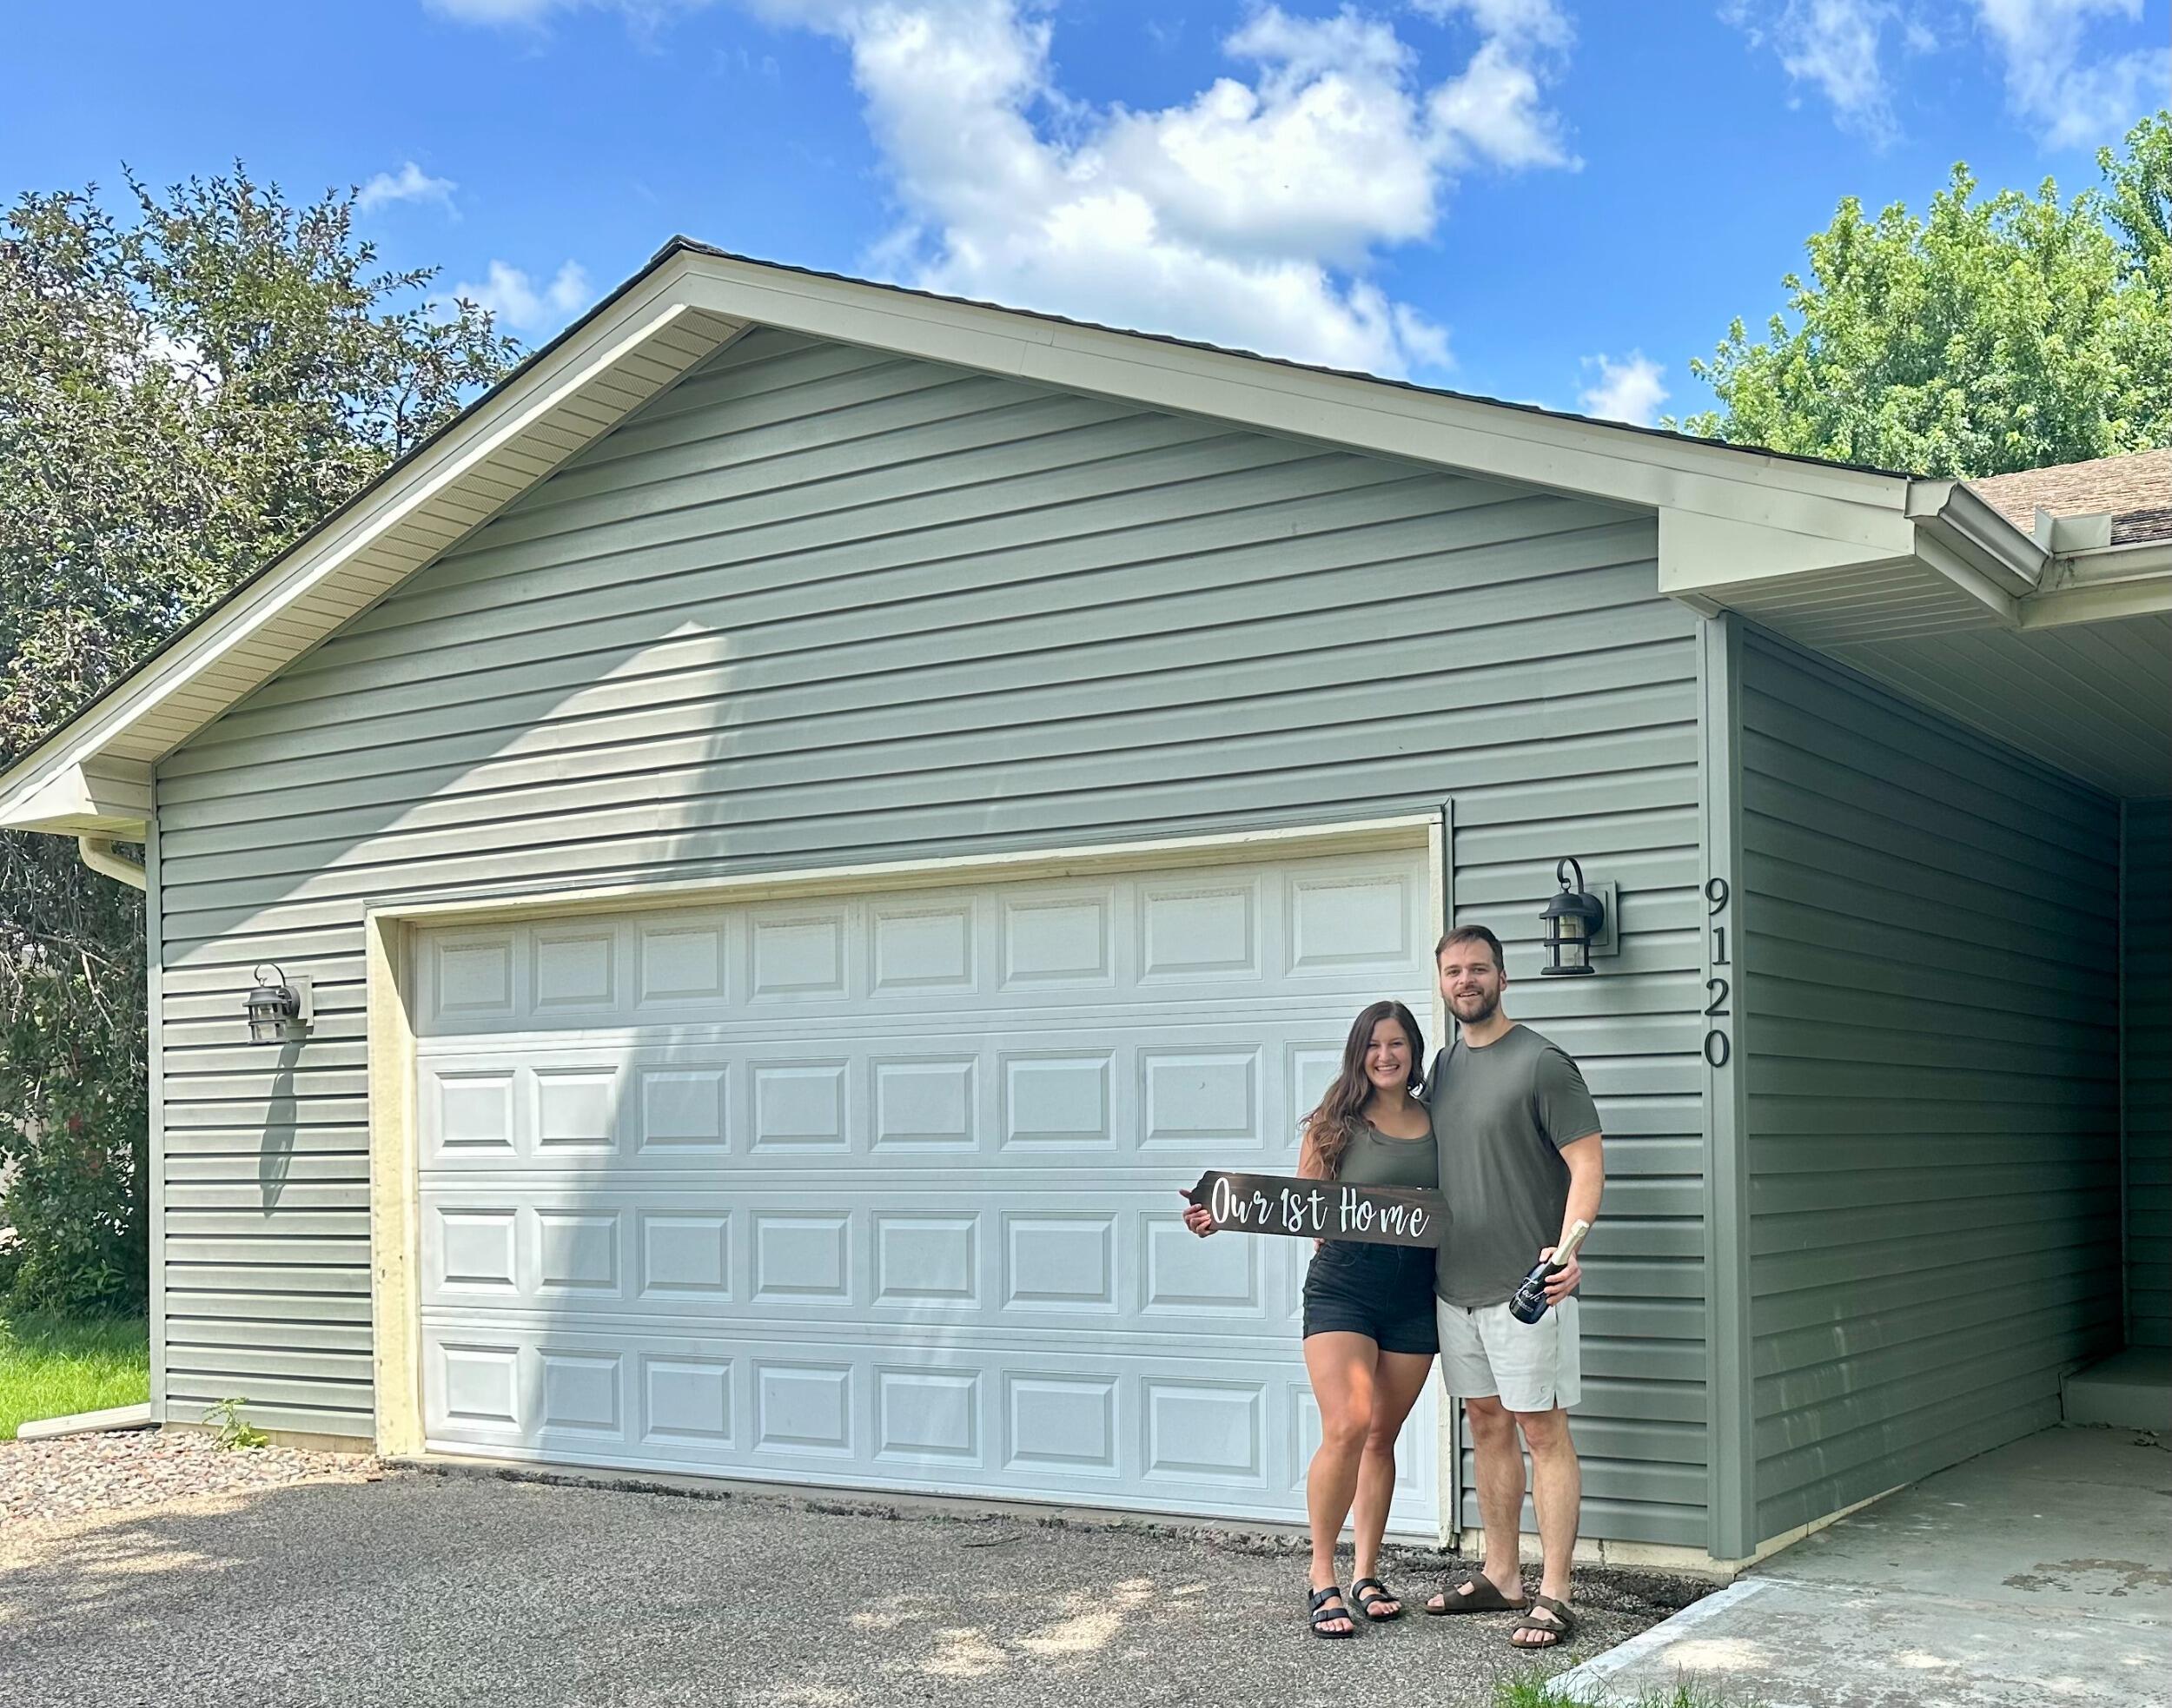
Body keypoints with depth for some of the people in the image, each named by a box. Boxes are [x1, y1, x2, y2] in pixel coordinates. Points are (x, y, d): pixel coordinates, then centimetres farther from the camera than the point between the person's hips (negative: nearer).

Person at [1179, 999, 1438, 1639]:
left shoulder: (1436, 1125, 10)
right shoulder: (1335, 1123, 1)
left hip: (1414, 1298, 3)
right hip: (1341, 1289, -3)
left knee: (1382, 1437, 9)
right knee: (1346, 1429, -16)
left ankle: (1366, 1576, 21)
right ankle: (1322, 1580, -2)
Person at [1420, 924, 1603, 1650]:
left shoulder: (1541, 1062, -9)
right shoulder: (1442, 1067, 13)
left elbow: (1588, 1164, -14)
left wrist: (1567, 1247, -29)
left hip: (1525, 1285, -7)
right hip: (1456, 1284, 7)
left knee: (1542, 1429, -4)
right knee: (1487, 1424, 14)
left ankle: (1553, 1595, -1)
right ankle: (1500, 1576, 24)